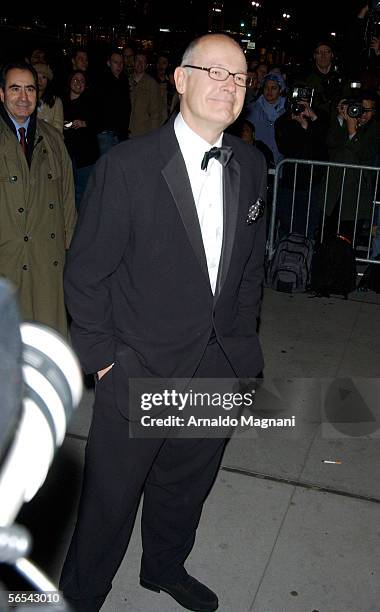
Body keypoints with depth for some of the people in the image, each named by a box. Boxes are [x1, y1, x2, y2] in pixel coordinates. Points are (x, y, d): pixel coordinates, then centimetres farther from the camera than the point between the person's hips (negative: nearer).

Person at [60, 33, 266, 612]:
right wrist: (103, 357, -10)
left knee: (185, 486, 24)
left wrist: (242, 336, 9)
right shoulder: (127, 166, -17)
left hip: (219, 367, 5)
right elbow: (85, 273, -11)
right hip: (140, 369, -5)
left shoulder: (250, 166, 1)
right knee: (111, 499, 12)